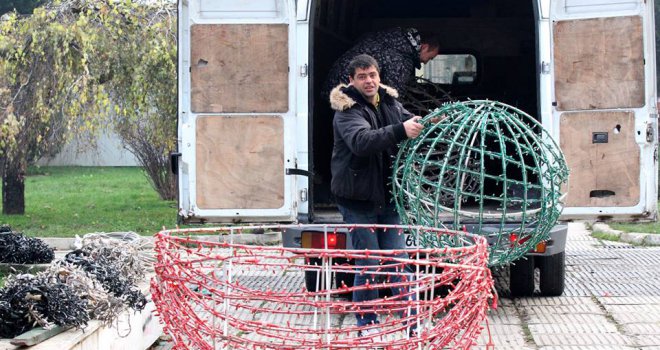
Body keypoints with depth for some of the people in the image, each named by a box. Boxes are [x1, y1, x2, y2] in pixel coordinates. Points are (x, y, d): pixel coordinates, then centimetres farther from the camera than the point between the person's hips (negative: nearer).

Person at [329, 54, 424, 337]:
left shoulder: (389, 103, 9)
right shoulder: (347, 111, -13)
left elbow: (410, 122, 19)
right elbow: (361, 141, -31)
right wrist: (400, 130, -42)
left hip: (386, 196, 6)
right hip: (358, 198, -6)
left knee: (400, 261, 7)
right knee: (368, 263, -2)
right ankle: (367, 325, 12)